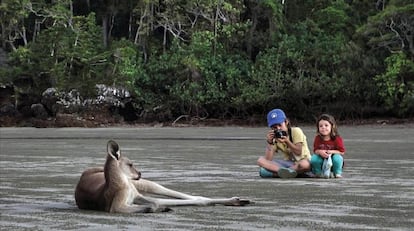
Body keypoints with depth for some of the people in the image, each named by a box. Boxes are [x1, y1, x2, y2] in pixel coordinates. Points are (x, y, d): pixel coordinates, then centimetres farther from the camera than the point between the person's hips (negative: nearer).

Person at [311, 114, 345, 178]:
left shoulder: (337, 138, -16)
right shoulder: (318, 138, -8)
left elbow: (342, 152, -13)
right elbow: (315, 150, -4)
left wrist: (332, 152, -27)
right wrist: (320, 152, -27)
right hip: (321, 161, 2)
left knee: (337, 157, -34)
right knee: (314, 158, -26)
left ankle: (337, 173, -5)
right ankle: (318, 173, 3)